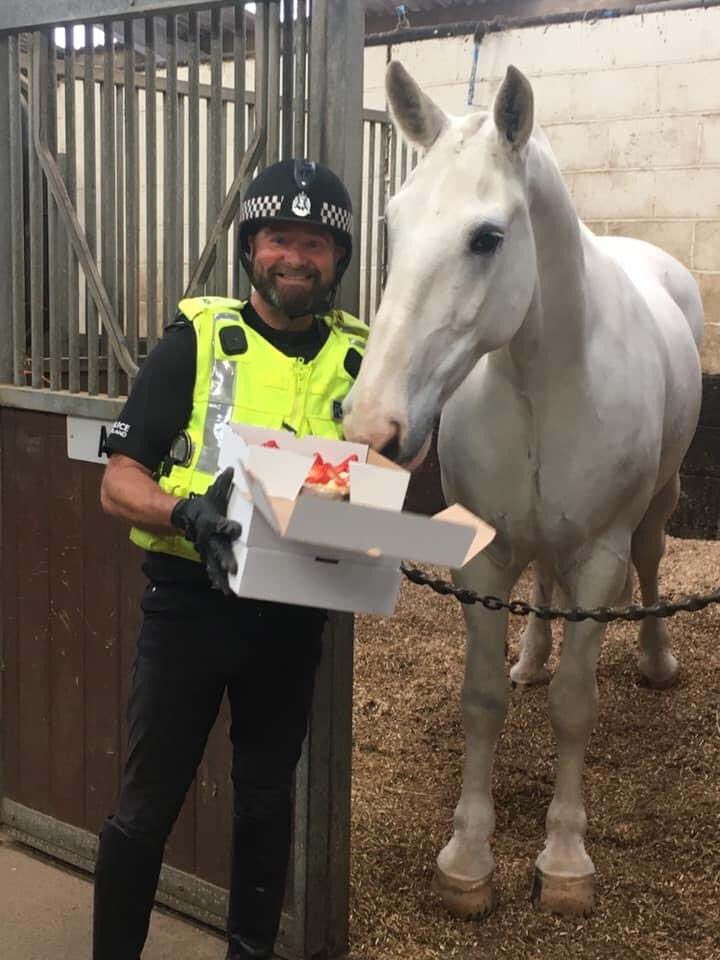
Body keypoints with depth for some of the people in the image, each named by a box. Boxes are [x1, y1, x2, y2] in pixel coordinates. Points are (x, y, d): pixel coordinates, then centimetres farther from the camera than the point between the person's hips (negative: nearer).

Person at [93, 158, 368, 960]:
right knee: (148, 804, 6)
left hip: (294, 613, 3)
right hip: (189, 604, -3)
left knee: (266, 796, 18)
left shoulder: (360, 360, 2)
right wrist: (187, 512, -32)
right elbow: (118, 484, -12)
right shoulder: (196, 341, -8)